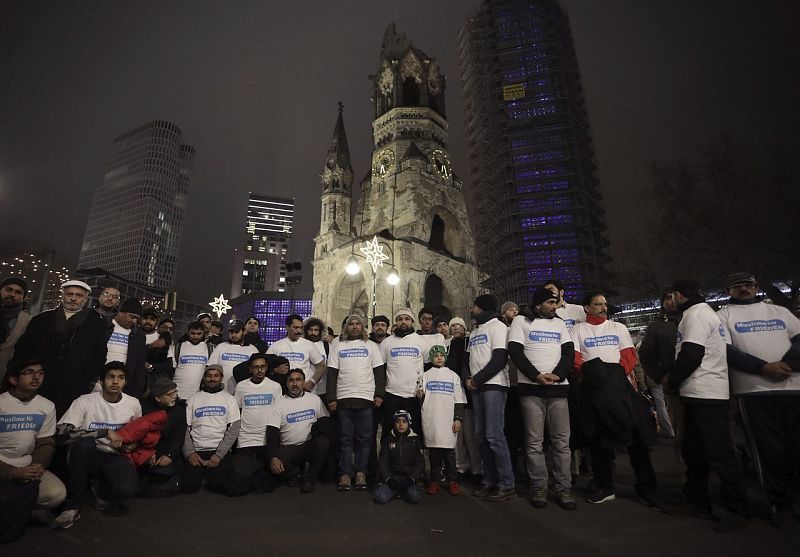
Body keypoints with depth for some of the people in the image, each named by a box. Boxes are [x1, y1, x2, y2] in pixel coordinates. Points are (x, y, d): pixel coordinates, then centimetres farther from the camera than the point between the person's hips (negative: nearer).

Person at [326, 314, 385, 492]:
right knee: (345, 438, 4)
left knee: (365, 438, 2)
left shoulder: (371, 346, 10)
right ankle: (345, 474, 13)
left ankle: (361, 473, 13)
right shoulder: (337, 346, 11)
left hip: (366, 398, 0)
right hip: (343, 398, 0)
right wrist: (331, 398, -1)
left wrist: (379, 394, -3)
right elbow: (332, 374, 6)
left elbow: (379, 372, 7)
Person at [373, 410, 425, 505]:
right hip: (392, 477, 0)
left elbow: (420, 463, 4)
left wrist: (411, 479, -11)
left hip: (408, 478, 0)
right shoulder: (388, 440, 9)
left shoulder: (415, 440, 8)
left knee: (416, 498, -27)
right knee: (380, 498, -25)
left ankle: (403, 490, 3)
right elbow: (382, 462, 5)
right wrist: (389, 479, -11)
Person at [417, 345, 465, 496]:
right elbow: (421, 396, 9)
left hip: (449, 419, 0)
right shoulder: (426, 375, 11)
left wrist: (458, 419, 0)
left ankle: (452, 480, 13)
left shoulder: (453, 375, 10)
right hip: (431, 419, 0)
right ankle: (435, 480, 13)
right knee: (433, 449, 3)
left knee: (449, 449, 2)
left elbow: (459, 399, 8)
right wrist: (420, 395, -14)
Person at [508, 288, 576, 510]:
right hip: (531, 387, -3)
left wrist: (557, 375, -9)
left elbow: (569, 352, 7)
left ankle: (563, 489, 11)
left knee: (562, 440, 2)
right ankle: (539, 488, 10)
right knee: (534, 441, 0)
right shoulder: (521, 321, 5)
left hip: (558, 387, 3)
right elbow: (515, 351, -4)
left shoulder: (559, 323, 16)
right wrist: (536, 376, -13)